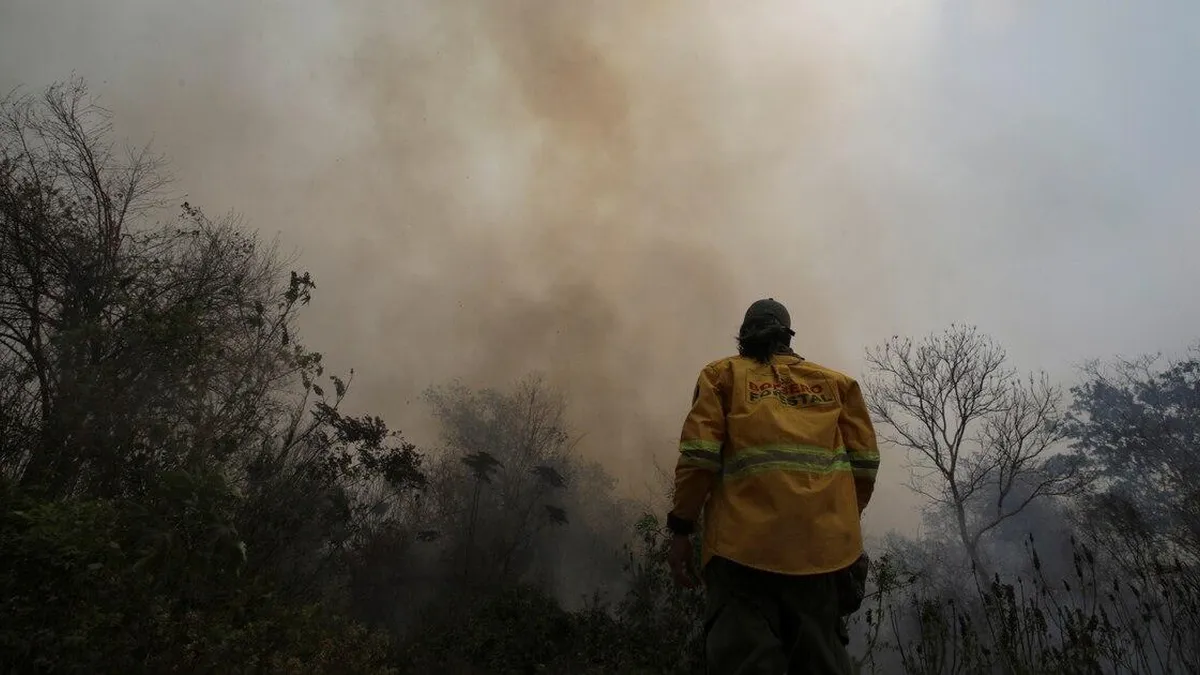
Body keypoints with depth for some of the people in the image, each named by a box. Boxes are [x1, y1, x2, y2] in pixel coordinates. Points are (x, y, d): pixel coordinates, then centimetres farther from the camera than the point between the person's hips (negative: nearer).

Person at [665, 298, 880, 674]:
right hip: (823, 545, 3)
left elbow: (699, 453, 0)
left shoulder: (723, 374, 14)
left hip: (745, 542, -2)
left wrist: (681, 529, 2)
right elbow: (864, 460, 11)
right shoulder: (835, 382, 22)